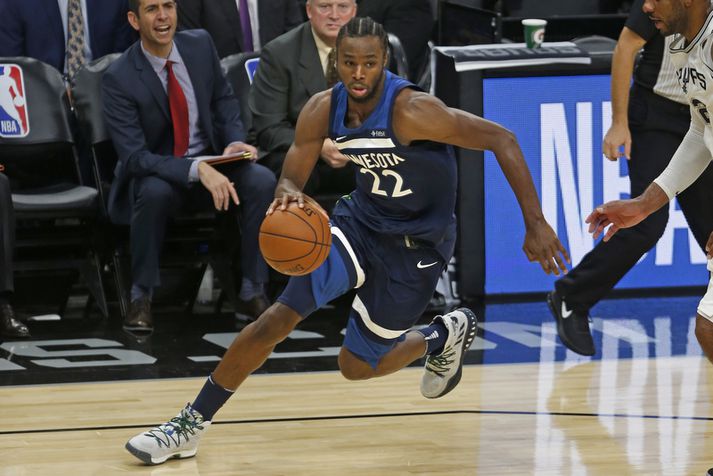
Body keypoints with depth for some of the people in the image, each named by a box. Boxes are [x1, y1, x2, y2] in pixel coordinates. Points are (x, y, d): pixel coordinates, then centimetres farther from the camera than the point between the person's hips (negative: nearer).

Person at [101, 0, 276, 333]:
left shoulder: (200, 45, -4)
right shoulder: (119, 80, -18)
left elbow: (224, 100, 12)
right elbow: (135, 157, -23)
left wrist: (235, 142, -10)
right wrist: (197, 170, -36)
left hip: (212, 163, 4)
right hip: (154, 173, -4)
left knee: (262, 181, -25)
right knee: (156, 191, -39)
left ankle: (253, 292, -14)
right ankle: (140, 298, -20)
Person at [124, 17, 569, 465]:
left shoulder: (411, 110, -29)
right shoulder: (323, 110, -12)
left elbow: (500, 139, -26)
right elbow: (291, 179, -5)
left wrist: (536, 224, -28)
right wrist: (289, 195, -32)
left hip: (416, 245, -4)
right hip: (361, 220, 4)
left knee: (357, 366, 5)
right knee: (279, 317, -15)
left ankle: (442, 337, 34)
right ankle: (192, 424, -6)